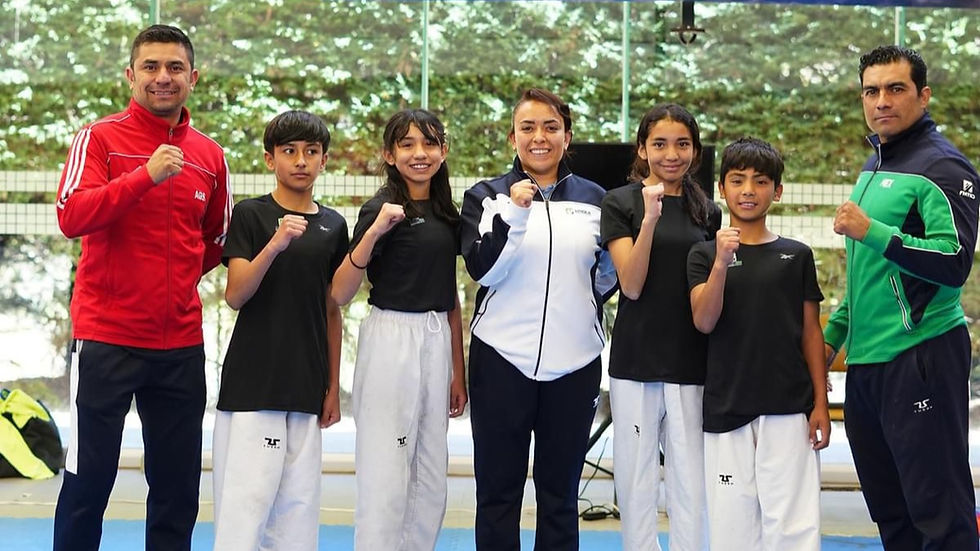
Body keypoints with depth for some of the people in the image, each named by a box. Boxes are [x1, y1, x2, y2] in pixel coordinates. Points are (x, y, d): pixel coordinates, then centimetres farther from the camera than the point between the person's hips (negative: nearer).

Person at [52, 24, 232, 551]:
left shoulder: (209, 154, 8)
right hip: (105, 338, -4)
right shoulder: (100, 138, -3)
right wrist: (146, 176, -27)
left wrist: (175, 279, 8)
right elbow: (71, 216, -19)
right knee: (87, 484, 0)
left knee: (178, 490, 9)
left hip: (181, 344, 4)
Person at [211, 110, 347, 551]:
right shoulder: (250, 214, -1)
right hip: (252, 382, -4)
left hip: (306, 387, 4)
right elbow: (235, 296, -10)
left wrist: (334, 386, 12)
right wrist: (274, 245, -25)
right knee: (245, 499, -8)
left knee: (297, 504, 6)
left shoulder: (333, 226, 11)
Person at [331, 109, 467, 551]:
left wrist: (458, 372, 15)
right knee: (385, 472, -4)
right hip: (391, 338, -7)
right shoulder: (382, 208, -8)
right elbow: (340, 294, -15)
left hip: (437, 342, 7)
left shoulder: (446, 214, 11)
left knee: (431, 475, 12)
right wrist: (373, 232, -26)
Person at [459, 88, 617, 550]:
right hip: (502, 359, -2)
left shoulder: (594, 198, 8)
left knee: (560, 493, 9)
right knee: (498, 491, 4)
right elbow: (483, 269, -10)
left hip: (574, 363, 2)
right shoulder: (486, 195, 2)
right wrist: (514, 213, -22)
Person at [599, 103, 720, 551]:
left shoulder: (707, 212, 11)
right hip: (636, 361, -2)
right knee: (636, 480, 3)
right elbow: (631, 286, -10)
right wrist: (650, 218, -19)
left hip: (692, 363, 3)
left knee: (692, 482, 2)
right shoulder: (620, 203, 0)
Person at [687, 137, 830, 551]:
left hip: (787, 408, 0)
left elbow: (811, 331, 8)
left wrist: (820, 404, 3)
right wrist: (722, 263, -20)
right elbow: (703, 322, -7)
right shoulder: (705, 253, 6)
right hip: (726, 408, 0)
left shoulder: (796, 255, 7)